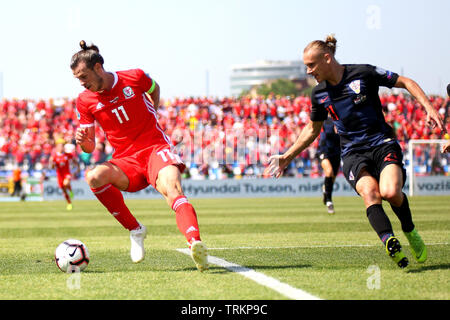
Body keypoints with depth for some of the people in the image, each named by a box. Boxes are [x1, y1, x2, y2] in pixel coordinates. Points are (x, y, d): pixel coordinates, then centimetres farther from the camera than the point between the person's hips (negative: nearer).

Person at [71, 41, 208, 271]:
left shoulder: (135, 78, -2)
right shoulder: (85, 100, 3)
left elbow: (154, 89, 23)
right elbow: (90, 147, 6)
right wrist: (82, 140, -14)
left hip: (155, 147, -2)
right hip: (126, 161, 2)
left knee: (172, 190, -33)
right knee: (94, 177, -30)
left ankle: (195, 243, -58)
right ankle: (135, 230, -14)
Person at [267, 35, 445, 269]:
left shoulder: (363, 74, -7)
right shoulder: (319, 94, 7)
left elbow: (405, 82, 2)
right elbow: (312, 130, 24)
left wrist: (429, 109, -10)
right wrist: (287, 157, 21)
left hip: (383, 144, -3)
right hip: (352, 153, 3)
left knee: (390, 192, -27)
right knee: (370, 193, -29)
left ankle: (409, 231, 2)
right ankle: (390, 243, -41)